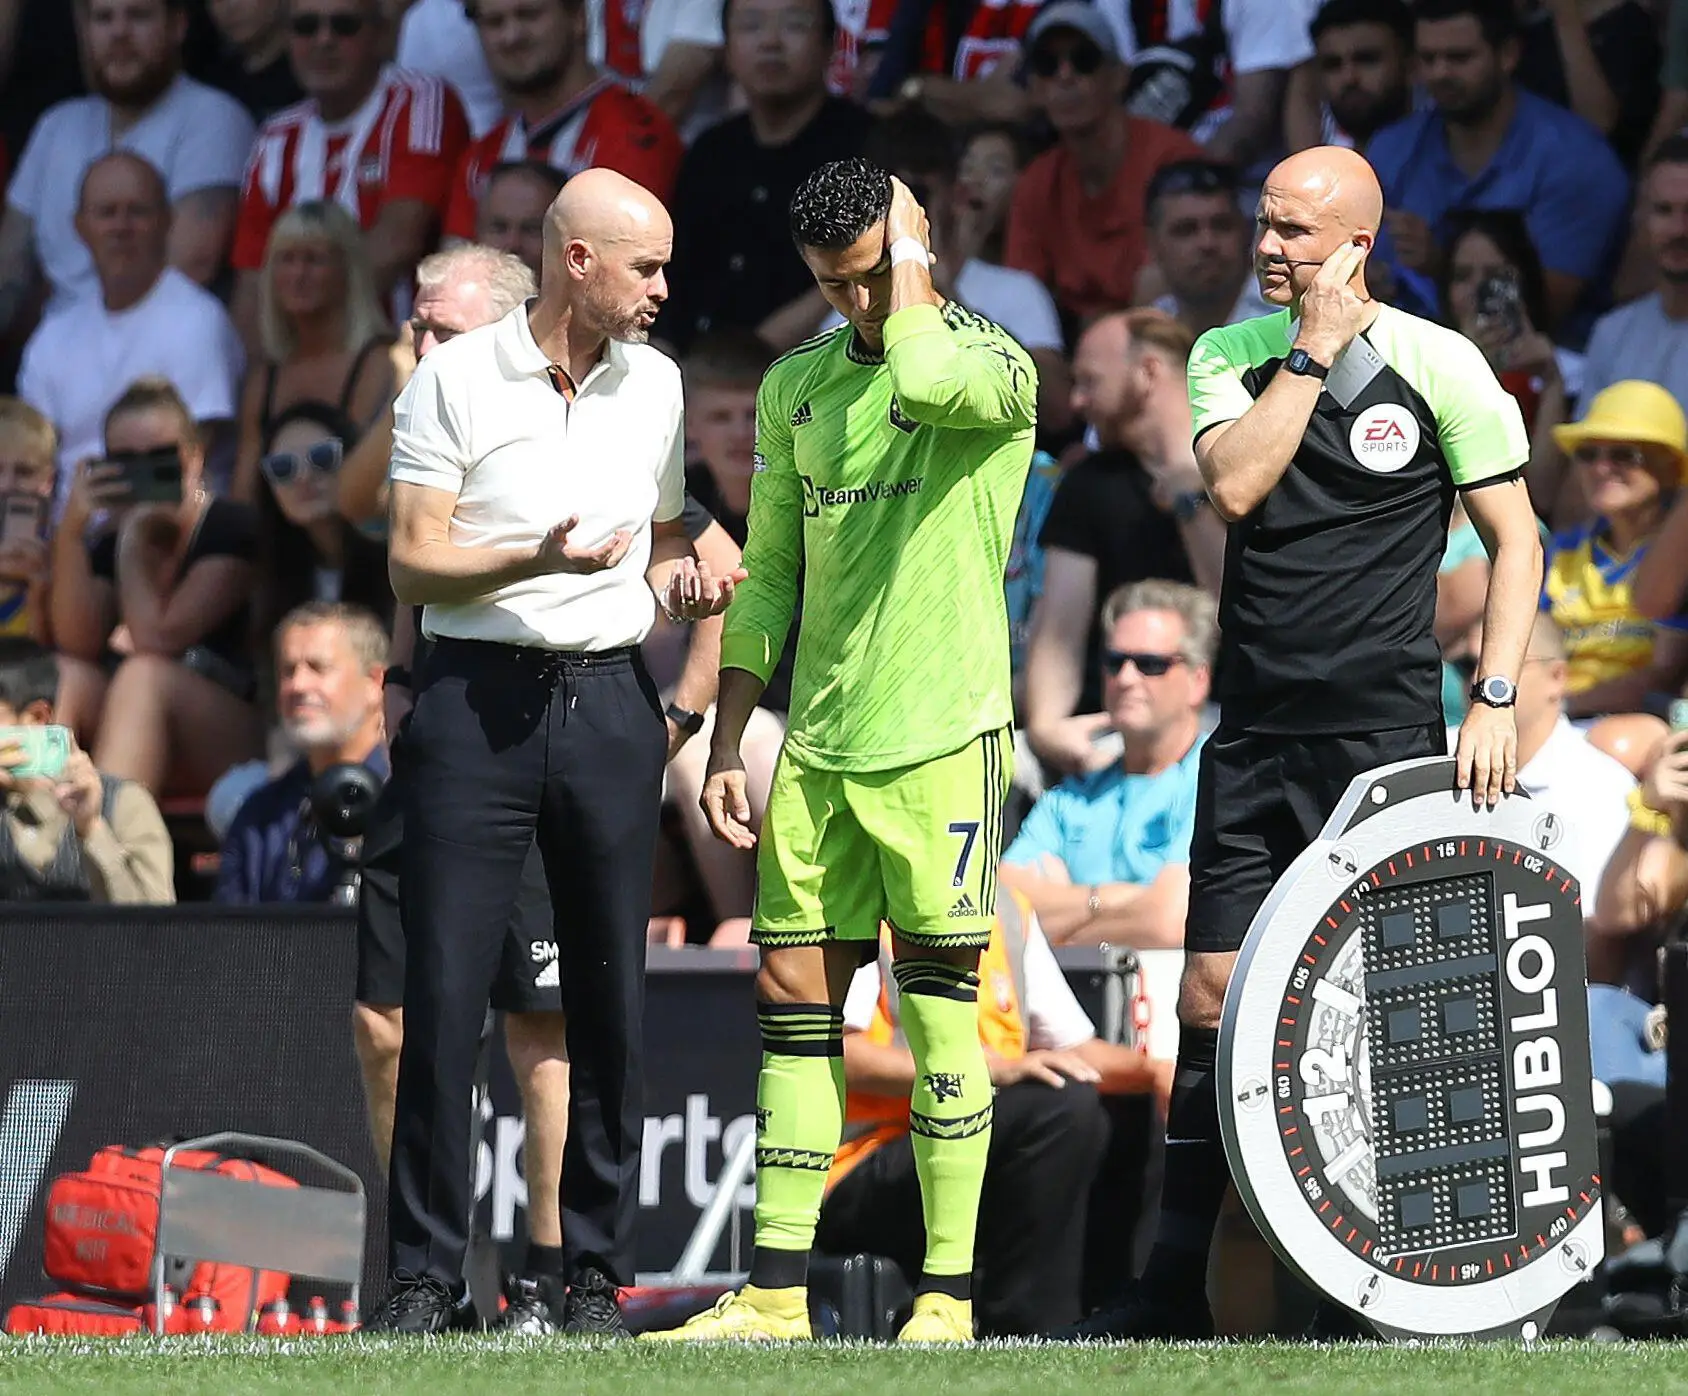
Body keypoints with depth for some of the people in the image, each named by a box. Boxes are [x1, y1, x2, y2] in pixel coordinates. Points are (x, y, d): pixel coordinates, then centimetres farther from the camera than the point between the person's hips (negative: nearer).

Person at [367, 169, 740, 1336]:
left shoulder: (654, 383, 12)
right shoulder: (456, 378, -2)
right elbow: (413, 564, -5)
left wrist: (684, 585, -1)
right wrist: (536, 558, -21)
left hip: (611, 702, 4)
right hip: (477, 701, -4)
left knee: (611, 1000, 2)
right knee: (444, 996, -6)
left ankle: (600, 1274, 8)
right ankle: (427, 1277, 0)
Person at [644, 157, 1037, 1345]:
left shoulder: (995, 364, -5)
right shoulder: (795, 387, 13)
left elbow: (929, 383, -31)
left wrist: (909, 259, -13)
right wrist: (728, 742, 13)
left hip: (941, 740, -6)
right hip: (816, 751, 6)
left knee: (940, 1010, -3)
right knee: (794, 1005, 5)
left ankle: (947, 1299, 2)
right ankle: (777, 1298, 9)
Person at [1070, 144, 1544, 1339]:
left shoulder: (1437, 365, -3)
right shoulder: (1231, 356, 7)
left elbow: (1515, 535, 1)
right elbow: (1235, 485, -11)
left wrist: (1496, 698, -8)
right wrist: (1313, 351, -11)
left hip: (1385, 736, -4)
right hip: (1254, 737, 4)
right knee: (1213, 995, 2)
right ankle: (1178, 1286, 7)